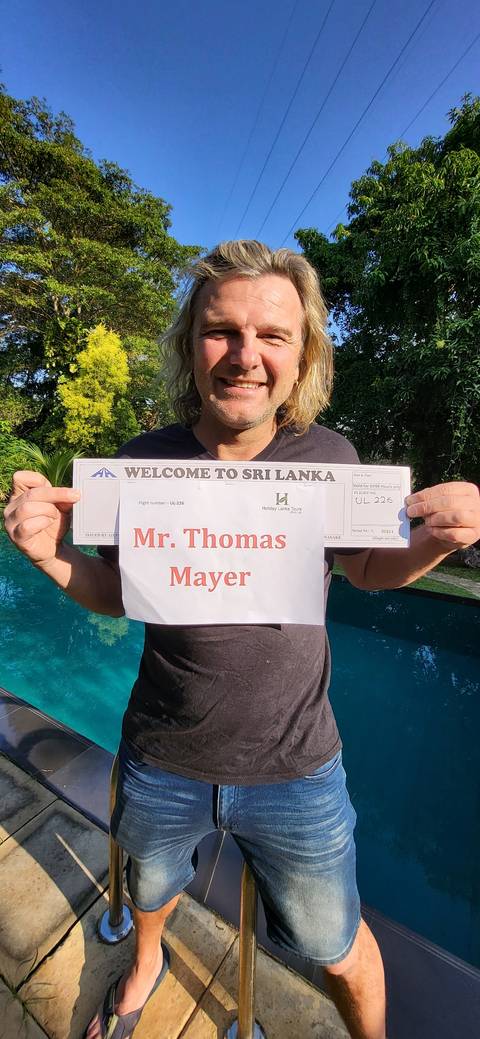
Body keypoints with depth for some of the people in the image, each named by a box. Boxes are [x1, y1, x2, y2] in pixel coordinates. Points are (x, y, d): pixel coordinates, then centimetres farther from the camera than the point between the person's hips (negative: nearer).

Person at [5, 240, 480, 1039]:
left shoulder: (332, 457, -12)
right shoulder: (139, 465, -13)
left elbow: (369, 569, 2)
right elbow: (116, 595, -2)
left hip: (296, 770, -1)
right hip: (161, 764, 3)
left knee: (340, 950, 23)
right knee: (150, 891, 34)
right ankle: (146, 966, 73)